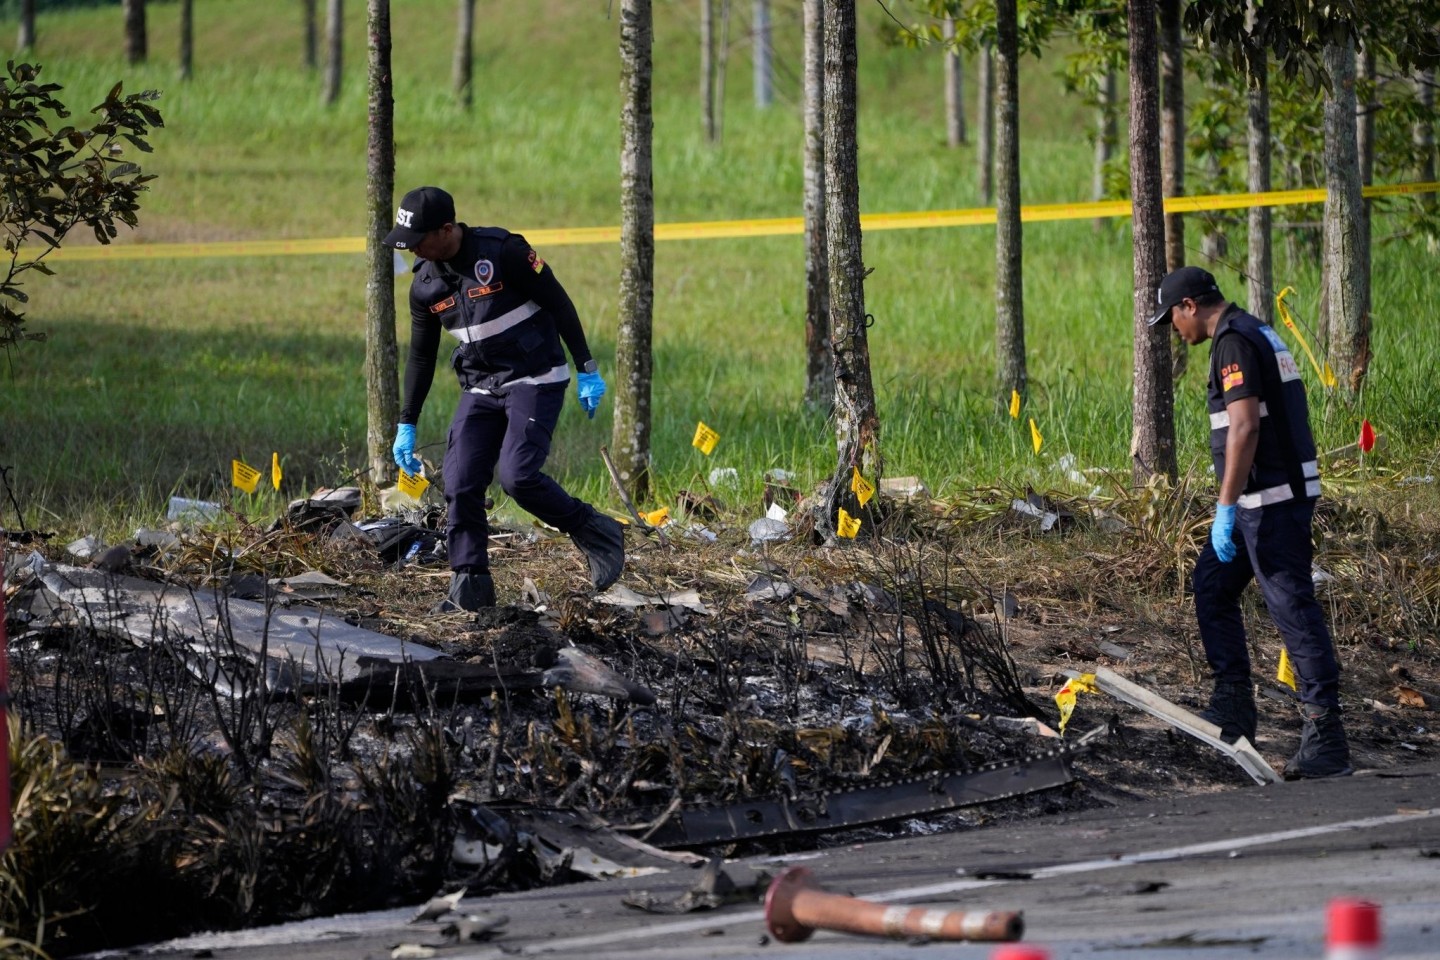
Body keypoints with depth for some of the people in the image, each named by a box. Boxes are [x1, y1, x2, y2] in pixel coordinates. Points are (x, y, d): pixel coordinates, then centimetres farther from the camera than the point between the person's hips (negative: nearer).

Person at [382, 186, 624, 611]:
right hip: (480, 389, 6)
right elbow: (421, 356, 14)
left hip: (535, 380, -6)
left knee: (517, 475, -21)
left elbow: (559, 303, -10)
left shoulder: (503, 253, -17)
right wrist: (406, 424, 14)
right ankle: (469, 585, 0)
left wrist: (586, 370, -9)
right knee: (461, 484, -6)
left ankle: (594, 532, -1)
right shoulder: (425, 285, 2)